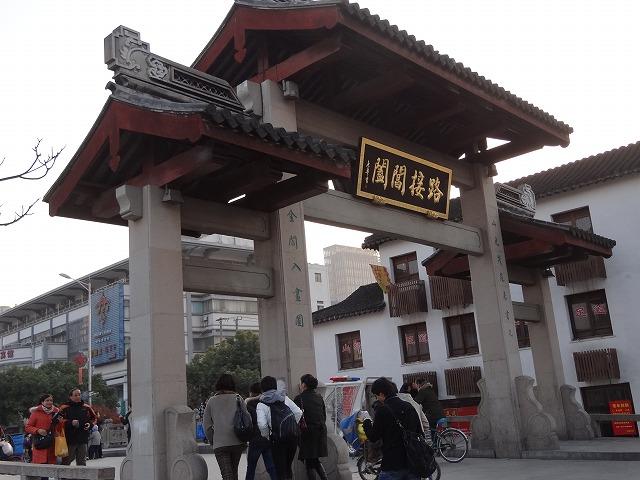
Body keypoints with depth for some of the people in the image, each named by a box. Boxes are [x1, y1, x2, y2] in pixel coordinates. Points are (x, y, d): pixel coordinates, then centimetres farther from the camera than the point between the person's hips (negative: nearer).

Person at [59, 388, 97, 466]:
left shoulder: (86, 407, 10)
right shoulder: (65, 408, -3)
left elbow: (94, 418, 19)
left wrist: (90, 424, 0)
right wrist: (71, 422, -22)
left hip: (83, 439, 4)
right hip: (69, 439, -4)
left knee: (82, 461, 10)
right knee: (66, 460, 0)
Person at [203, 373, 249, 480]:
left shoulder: (211, 401, 3)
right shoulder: (238, 399, 3)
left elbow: (207, 425, 4)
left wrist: (212, 441, 15)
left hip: (219, 444, -2)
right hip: (237, 442, 2)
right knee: (234, 471, 19)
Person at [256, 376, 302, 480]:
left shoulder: (261, 405, 0)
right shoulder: (285, 398, 11)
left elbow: (262, 425, -14)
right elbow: (299, 413, 4)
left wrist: (266, 435, 4)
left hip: (277, 439, -4)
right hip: (293, 436, 4)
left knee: (280, 470, 5)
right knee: (288, 466, 21)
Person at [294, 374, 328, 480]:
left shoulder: (299, 398, -9)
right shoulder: (319, 397, 9)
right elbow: (324, 416, 14)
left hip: (308, 433, -6)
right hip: (321, 431, 6)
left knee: (309, 464, 3)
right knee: (316, 461, 20)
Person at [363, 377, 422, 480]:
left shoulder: (382, 410, -11)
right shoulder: (409, 407, 7)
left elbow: (373, 437, -6)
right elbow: (419, 431, 12)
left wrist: (366, 423, 10)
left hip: (392, 465, -6)